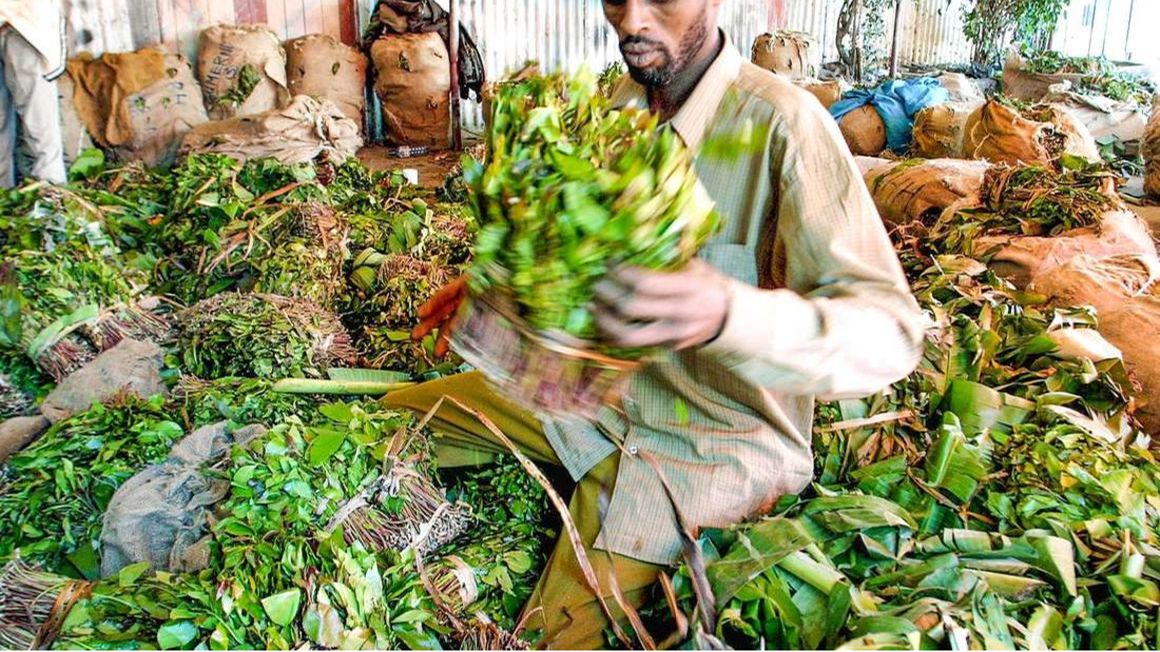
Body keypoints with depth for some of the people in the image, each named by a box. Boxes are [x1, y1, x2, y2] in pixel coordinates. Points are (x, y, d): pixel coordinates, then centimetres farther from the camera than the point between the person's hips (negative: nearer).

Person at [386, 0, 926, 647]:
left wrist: (727, 313, -50)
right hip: (602, 382, 7)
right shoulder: (623, 102, -1)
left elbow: (889, 332, -31)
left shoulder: (782, 123, -23)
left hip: (716, 431, -7)